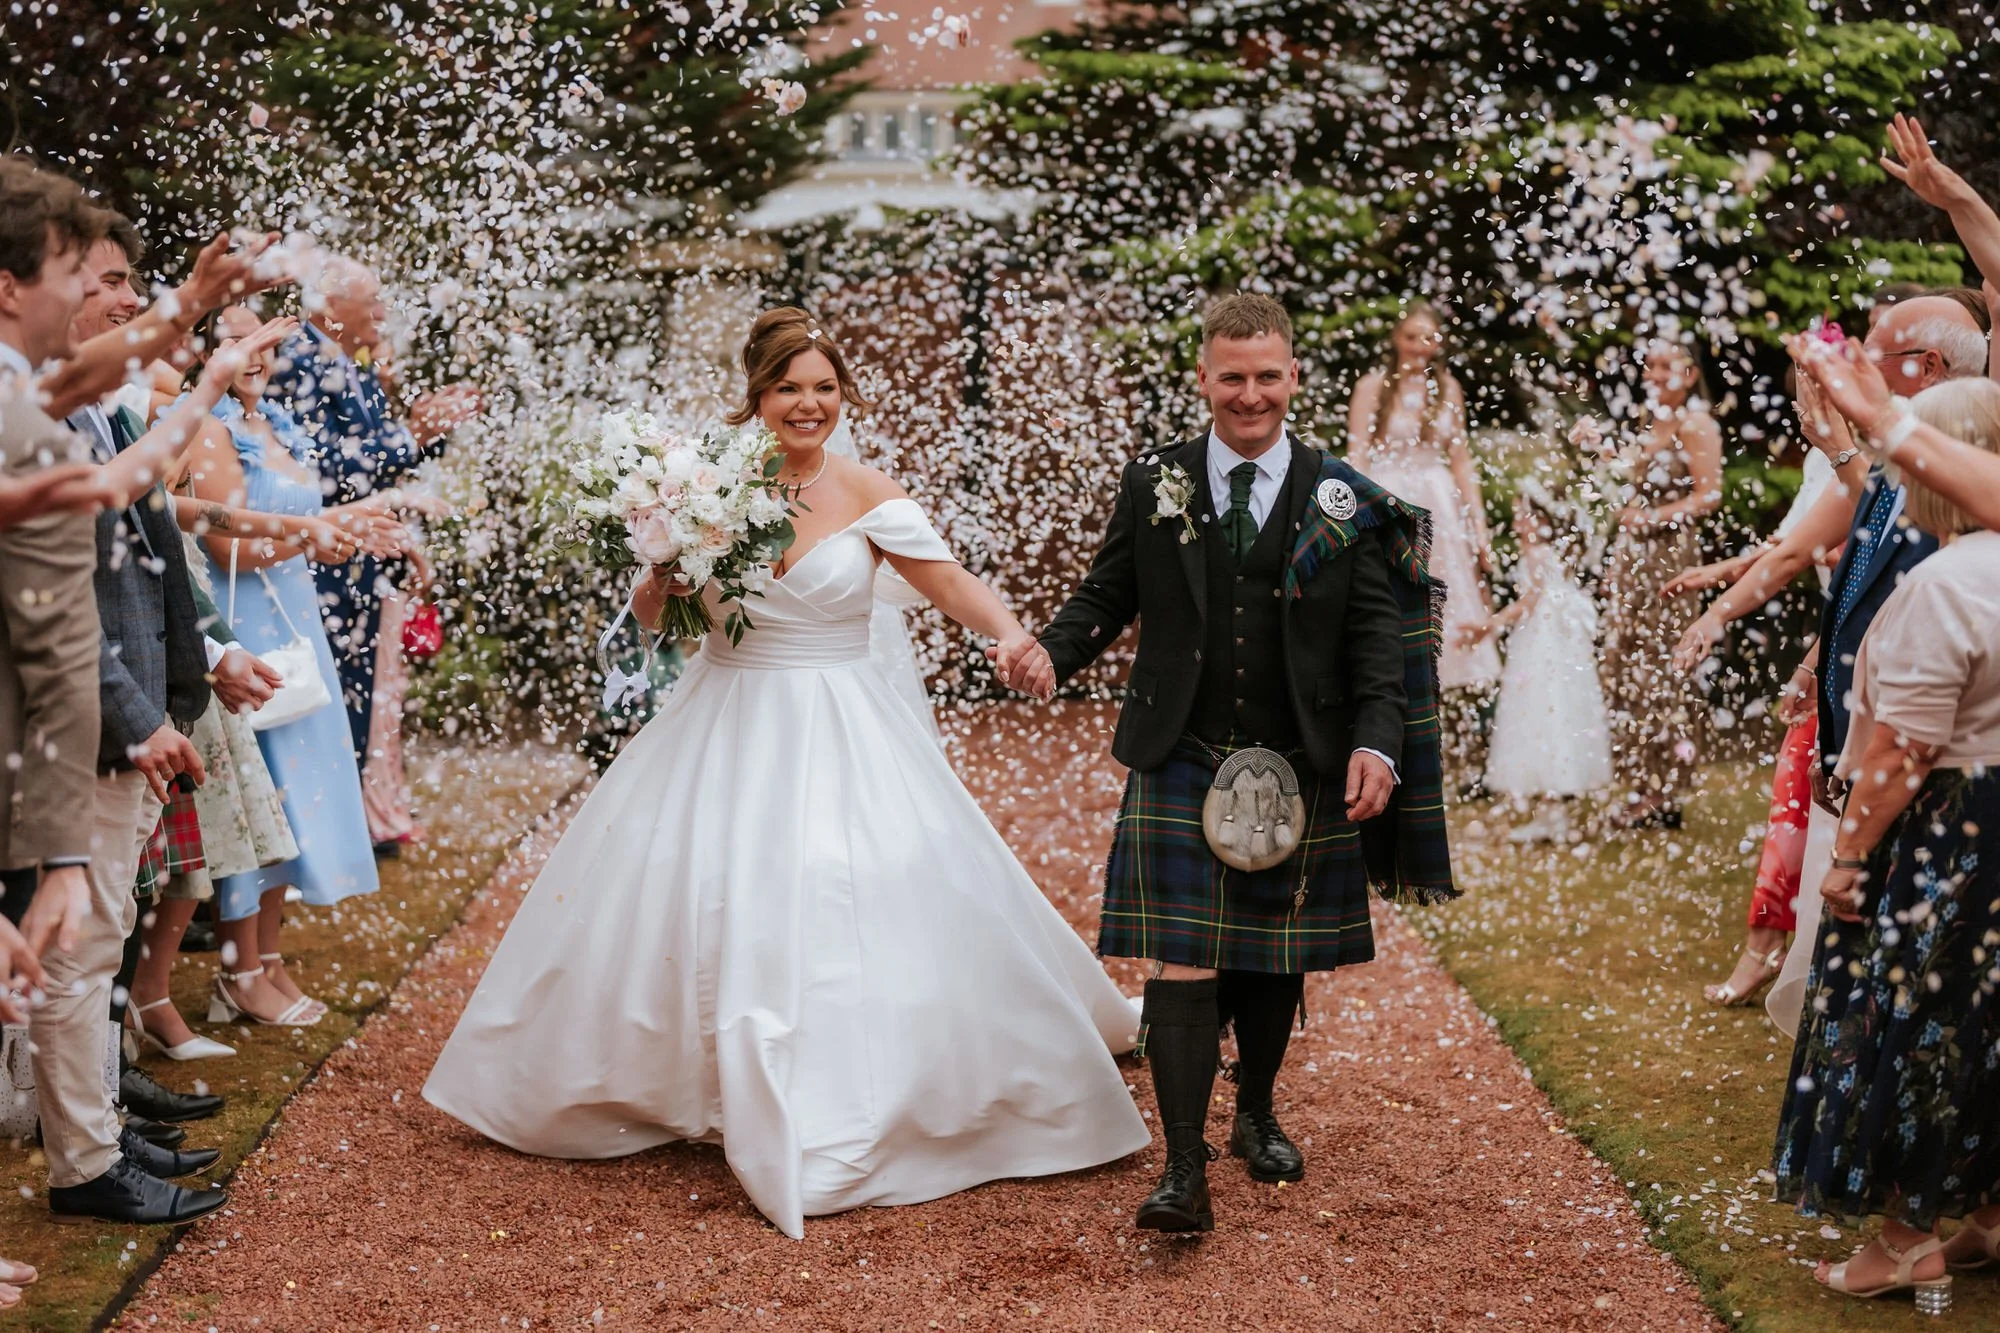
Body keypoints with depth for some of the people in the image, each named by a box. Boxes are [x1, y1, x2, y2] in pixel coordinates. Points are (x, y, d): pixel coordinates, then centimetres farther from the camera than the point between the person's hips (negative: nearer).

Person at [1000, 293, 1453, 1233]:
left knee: (1275, 959, 14)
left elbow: (1377, 634, 0)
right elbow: (1107, 595, 7)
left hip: (1299, 769, 1)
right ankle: (1185, 1171, -5)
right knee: (1183, 960, -8)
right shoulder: (1151, 486, 3)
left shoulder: (1341, 503, 2)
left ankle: (1257, 1115, 39)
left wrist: (1376, 741, -13)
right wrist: (1052, 651, -13)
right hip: (1179, 763, -1)